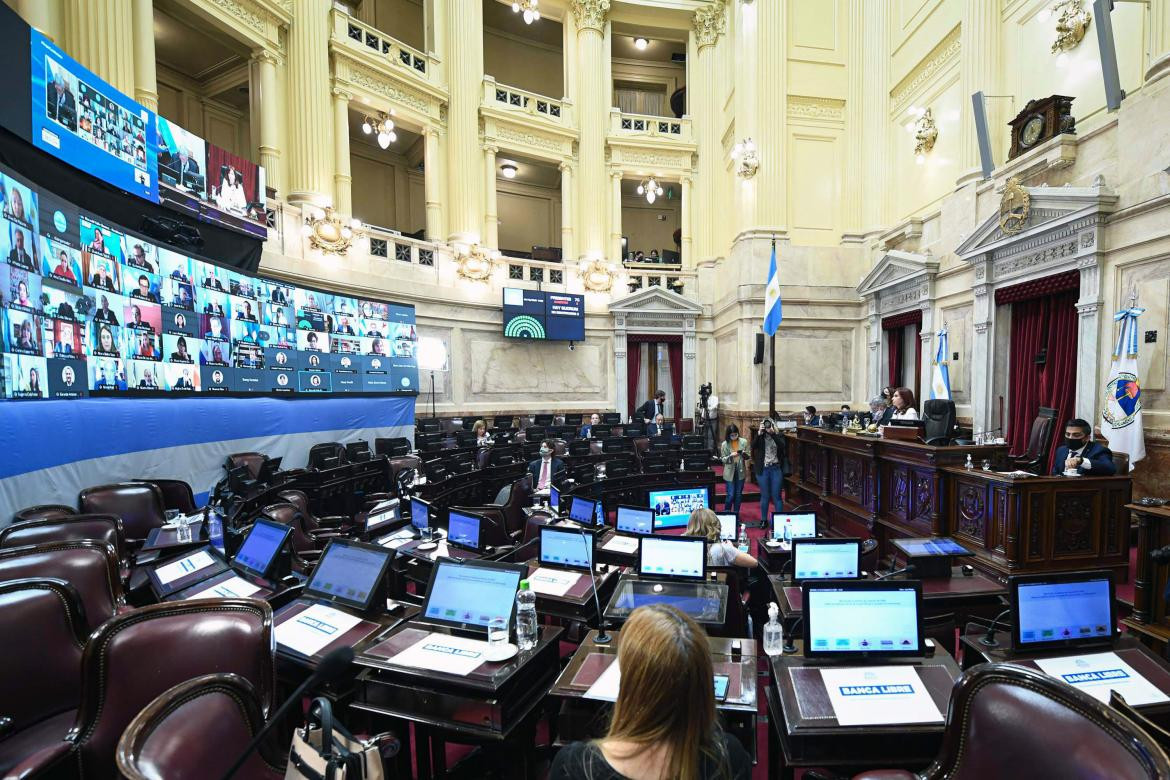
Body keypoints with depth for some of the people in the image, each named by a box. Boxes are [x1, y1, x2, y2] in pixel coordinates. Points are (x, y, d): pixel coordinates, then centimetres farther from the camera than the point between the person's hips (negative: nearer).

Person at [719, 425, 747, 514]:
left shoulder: (743, 442, -1)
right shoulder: (724, 444, -5)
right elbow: (723, 459, -4)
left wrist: (745, 454, -15)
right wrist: (730, 456, -21)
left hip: (741, 471, 2)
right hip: (730, 472, -2)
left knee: (739, 494, 10)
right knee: (731, 495, -2)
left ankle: (736, 514, 23)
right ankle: (726, 513, 17)